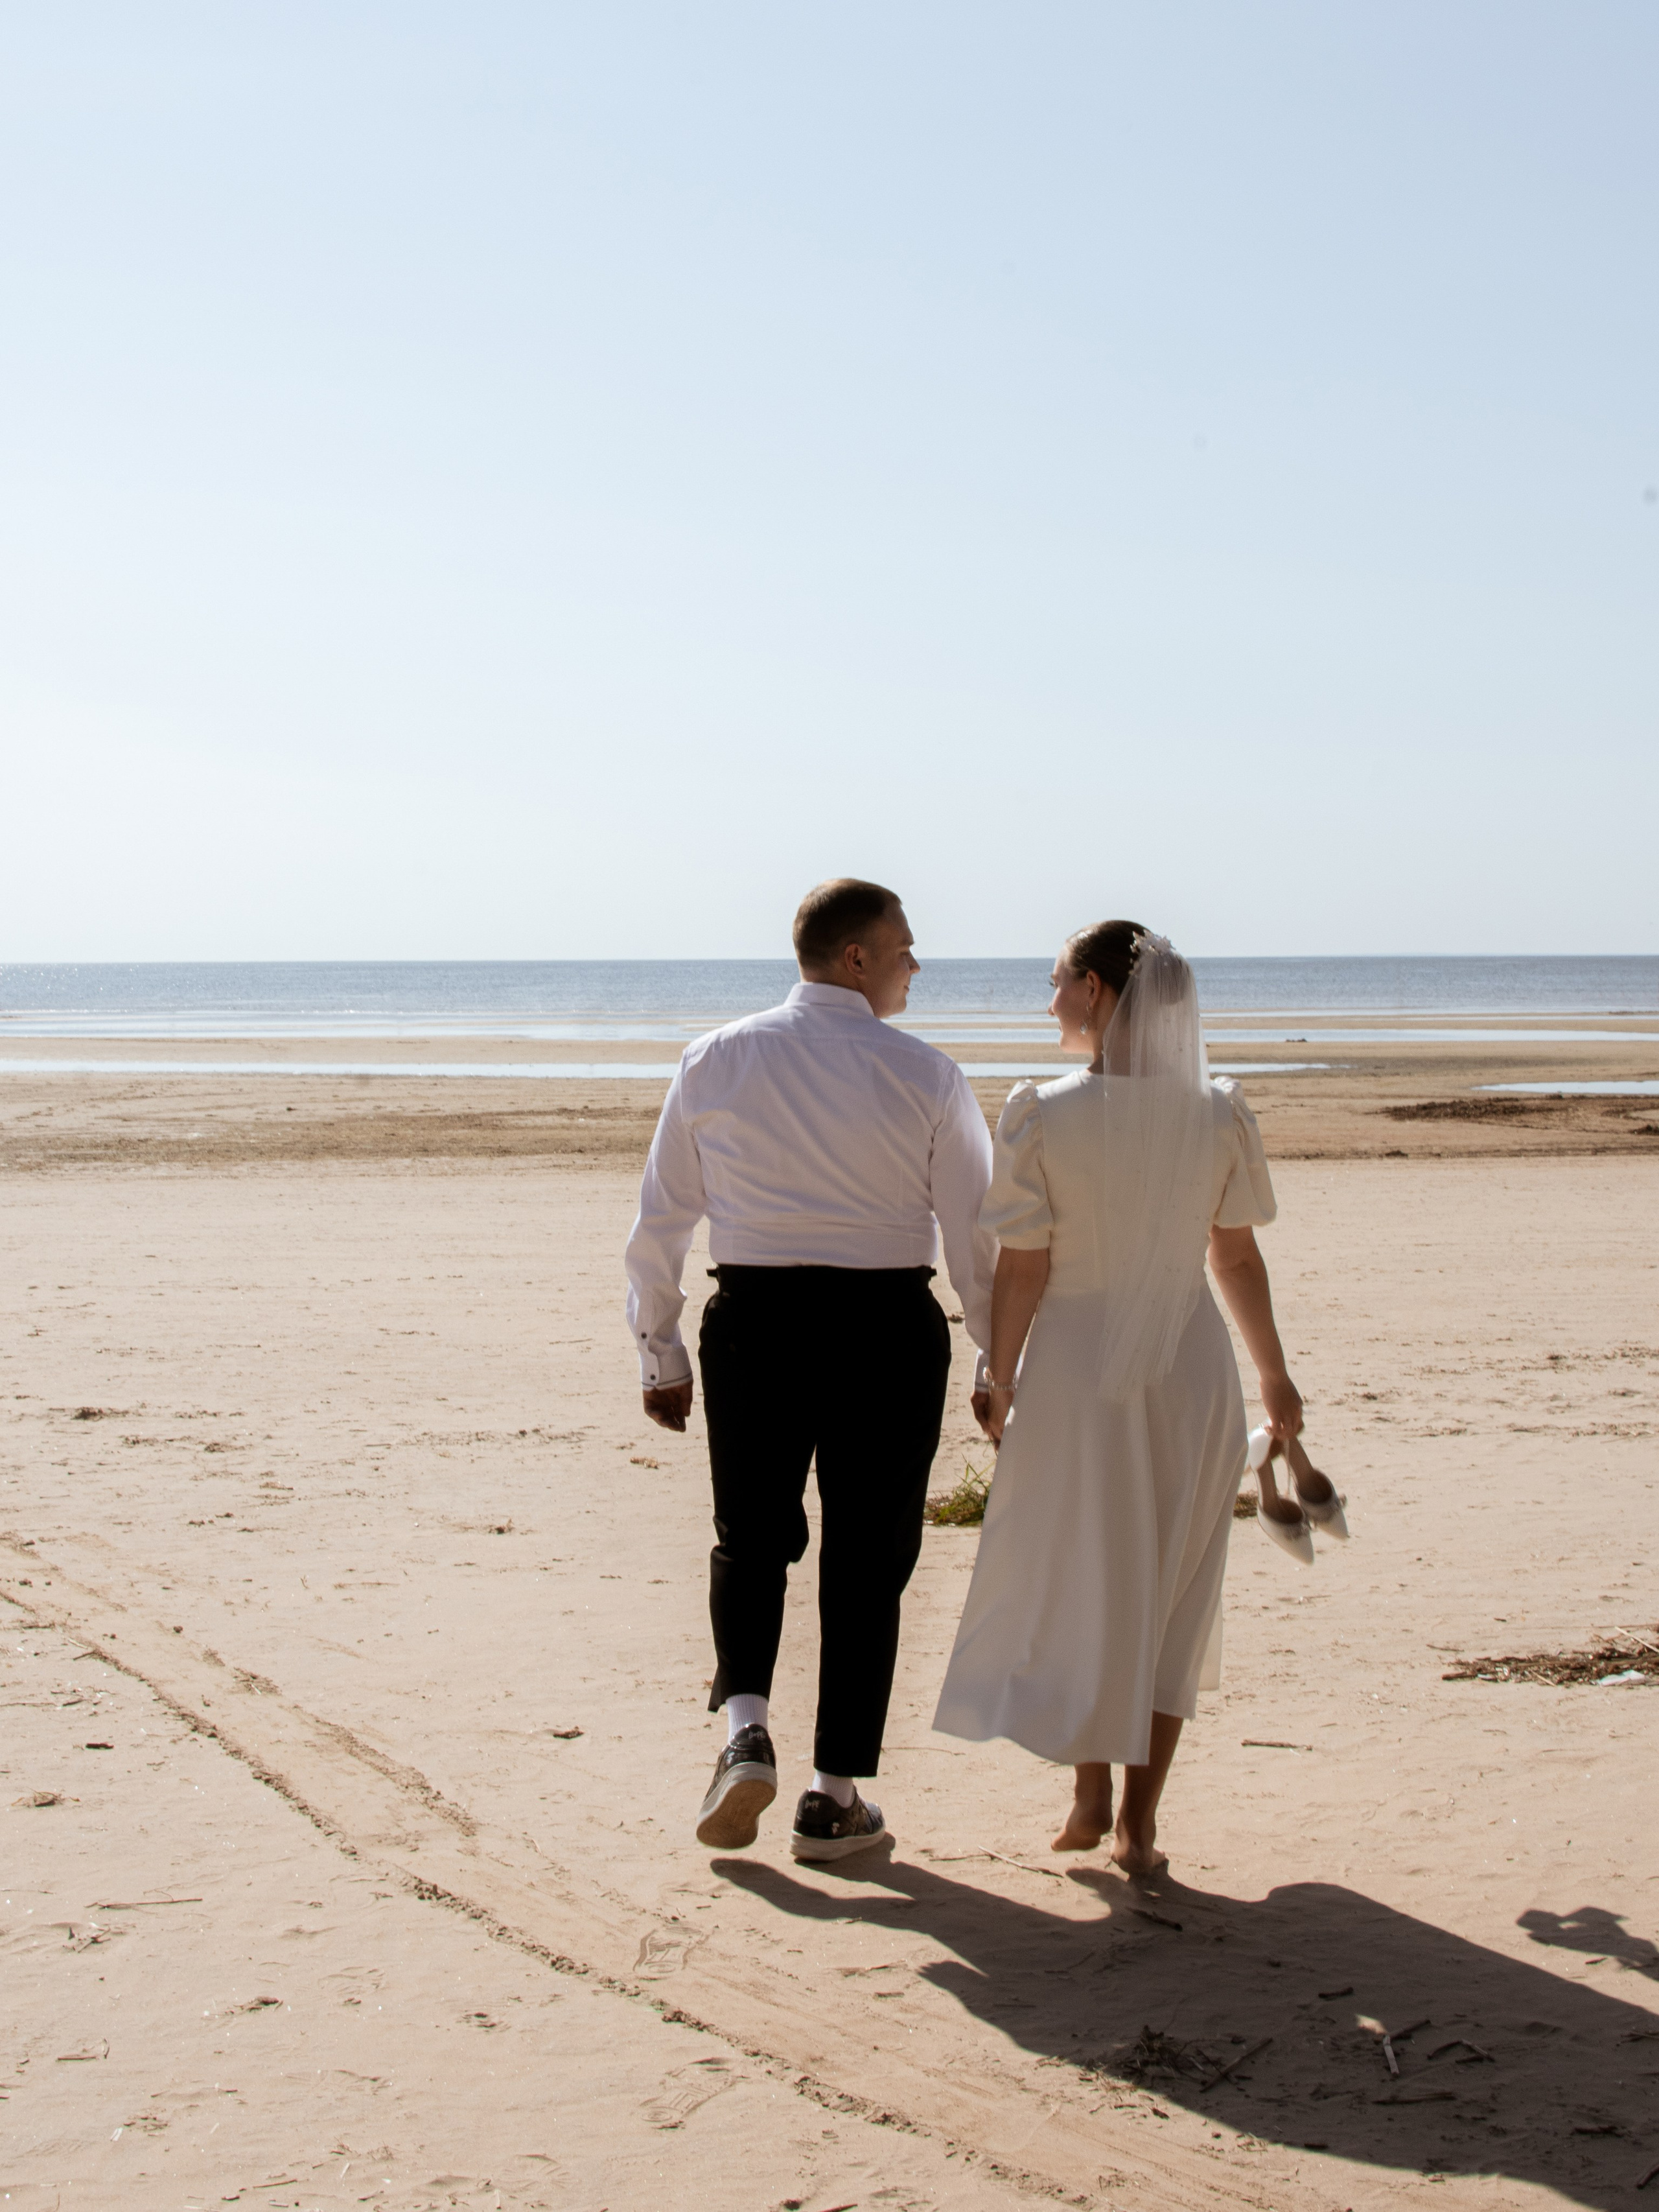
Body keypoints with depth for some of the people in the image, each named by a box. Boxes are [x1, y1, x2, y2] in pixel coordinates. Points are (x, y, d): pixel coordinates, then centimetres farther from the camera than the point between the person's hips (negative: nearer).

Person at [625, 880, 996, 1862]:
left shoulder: (716, 1061, 1)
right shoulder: (925, 1074, -5)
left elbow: (660, 1218, 4)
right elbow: (977, 1232, -3)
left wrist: (661, 1352, 12)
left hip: (755, 1319, 2)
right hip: (888, 1325, -1)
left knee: (751, 1535, 18)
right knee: (868, 1557, 10)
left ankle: (747, 1728, -4)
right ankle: (836, 1796, 14)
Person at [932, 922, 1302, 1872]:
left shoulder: (1042, 1116, -12)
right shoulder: (1220, 1116, -4)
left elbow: (1023, 1269, -10)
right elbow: (1239, 1260, 2)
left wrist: (1001, 1382, 3)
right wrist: (1275, 1375, 15)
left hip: (1075, 1372, -2)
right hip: (1192, 1368, 2)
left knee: (1075, 1585, 15)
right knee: (1170, 1596, 11)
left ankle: (1091, 1795, 17)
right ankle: (1140, 1819, 14)